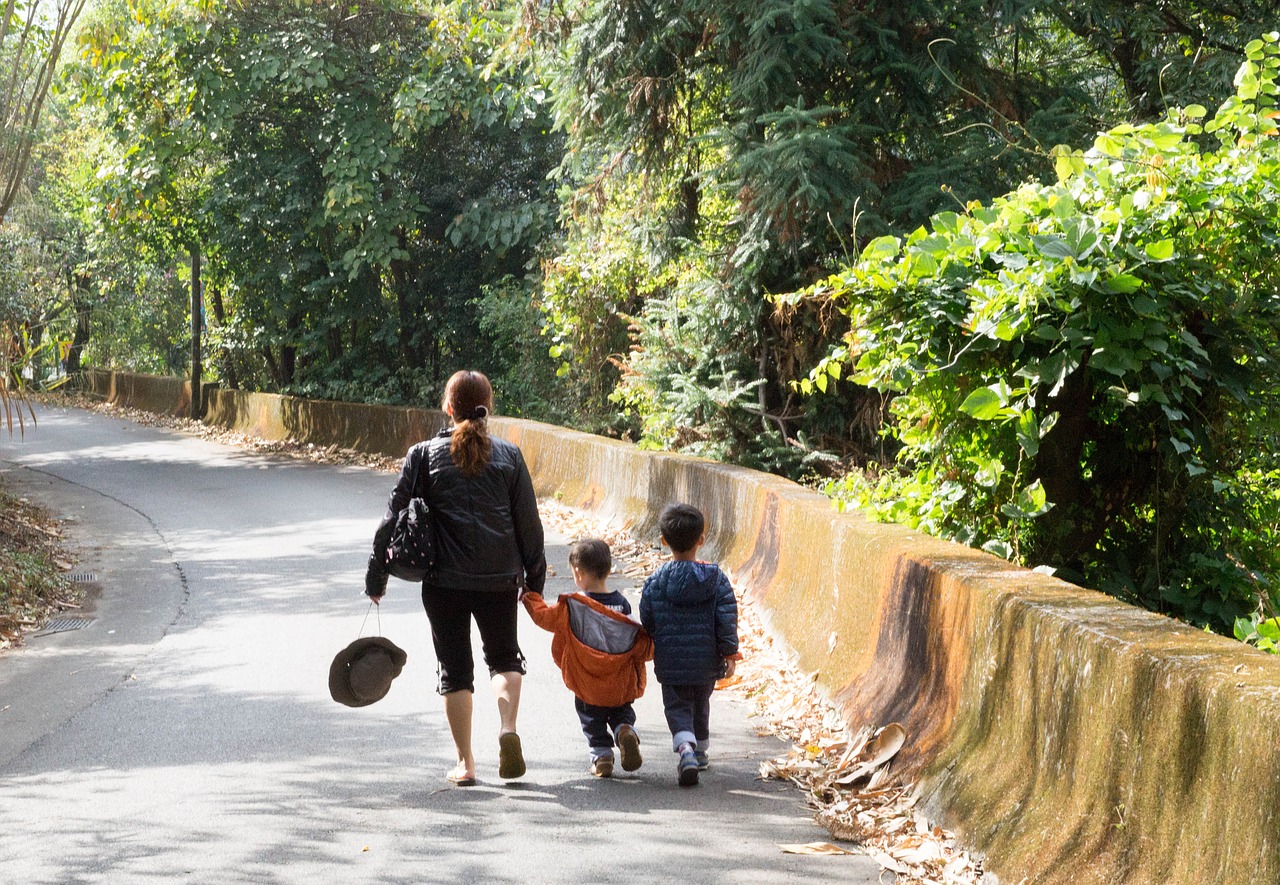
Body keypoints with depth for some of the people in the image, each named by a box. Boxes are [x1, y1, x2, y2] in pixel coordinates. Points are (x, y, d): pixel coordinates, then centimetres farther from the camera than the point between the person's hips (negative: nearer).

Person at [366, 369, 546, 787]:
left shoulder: (424, 455, -1)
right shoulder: (509, 456, 2)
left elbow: (394, 517, -2)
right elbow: (529, 524, 4)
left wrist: (376, 575, 5)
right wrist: (534, 579, 14)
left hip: (444, 581, -1)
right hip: (500, 580, 1)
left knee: (455, 670, 10)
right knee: (505, 657, 19)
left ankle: (465, 762, 8)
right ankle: (508, 728, -7)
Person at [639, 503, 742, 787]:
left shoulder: (655, 582, -7)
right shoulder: (716, 578, -6)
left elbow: (646, 622, -1)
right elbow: (727, 619, -8)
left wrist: (652, 651, 18)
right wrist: (730, 654, -1)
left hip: (670, 663, -2)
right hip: (706, 662, 2)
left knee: (677, 707, 4)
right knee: (701, 705, 22)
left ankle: (686, 749, -23)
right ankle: (700, 751, 36)